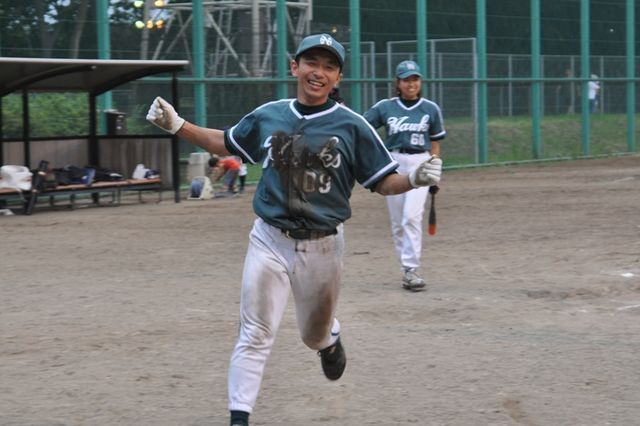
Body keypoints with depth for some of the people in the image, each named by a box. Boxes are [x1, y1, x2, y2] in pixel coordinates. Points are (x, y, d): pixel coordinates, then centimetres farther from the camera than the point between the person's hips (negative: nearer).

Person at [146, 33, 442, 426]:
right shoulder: (267, 116, 0)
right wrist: (177, 125, 6)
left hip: (323, 246, -1)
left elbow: (382, 182, -4)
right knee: (255, 336, -3)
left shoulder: (352, 126, -7)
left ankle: (329, 339, 54)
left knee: (314, 334, 18)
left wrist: (414, 179, -25)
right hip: (269, 242, 1)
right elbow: (226, 144, 17)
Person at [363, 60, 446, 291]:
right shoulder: (385, 107, 5)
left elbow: (435, 144, 9)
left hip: (420, 164, -2)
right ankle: (407, 270, 17)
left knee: (412, 216, -18)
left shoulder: (430, 109, 5)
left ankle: (411, 270, -17)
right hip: (393, 163, 2)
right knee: (397, 222, 5)